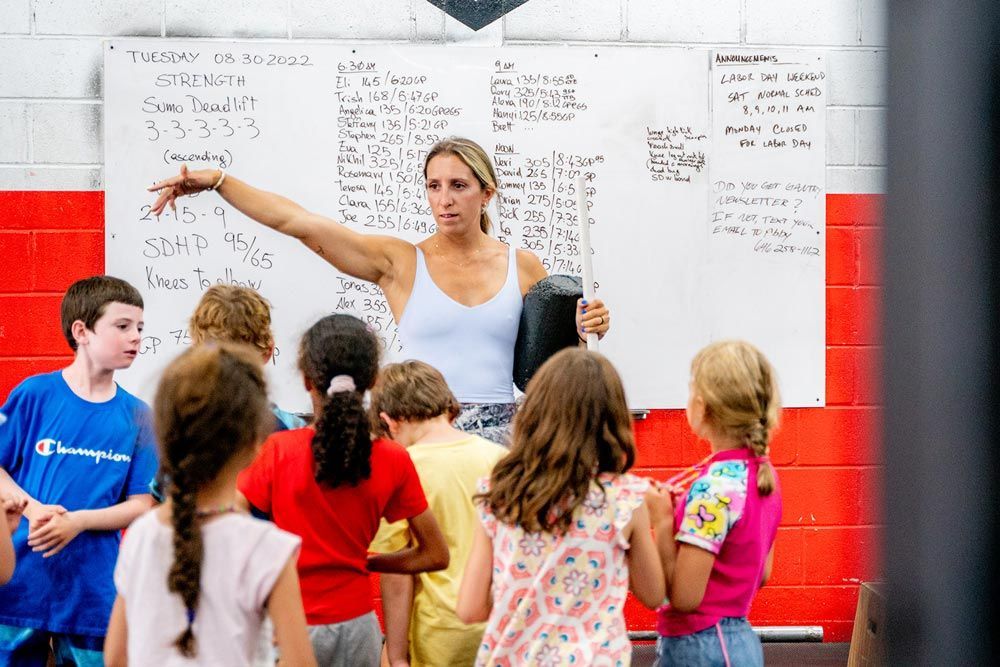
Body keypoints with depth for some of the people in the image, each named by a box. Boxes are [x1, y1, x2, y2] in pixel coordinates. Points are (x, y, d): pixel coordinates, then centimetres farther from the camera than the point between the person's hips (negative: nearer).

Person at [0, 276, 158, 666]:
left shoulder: (136, 416, 1)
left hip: (93, 587, 1)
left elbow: (140, 505, 1)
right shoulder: (34, 395, -4)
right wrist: (33, 509, -16)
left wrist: (78, 521, -15)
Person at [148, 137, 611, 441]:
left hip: (500, 432, 1)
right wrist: (217, 181, -8)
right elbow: (298, 222, -2)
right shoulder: (400, 261, 3)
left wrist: (584, 329, 0)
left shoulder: (523, 267, 9)